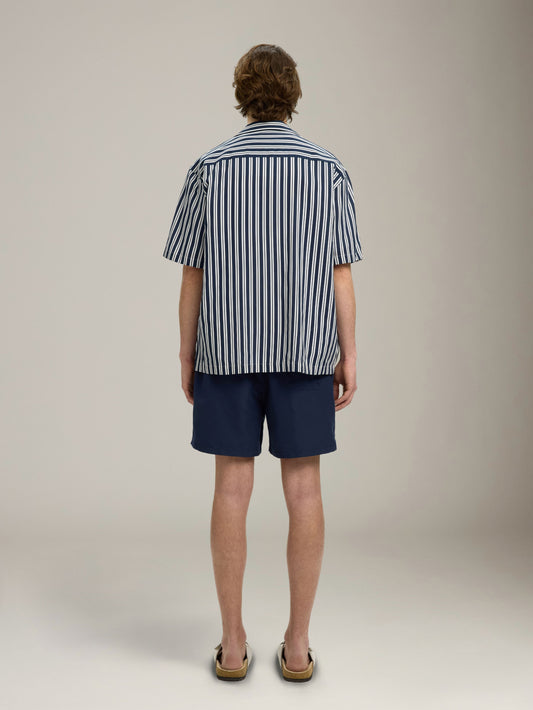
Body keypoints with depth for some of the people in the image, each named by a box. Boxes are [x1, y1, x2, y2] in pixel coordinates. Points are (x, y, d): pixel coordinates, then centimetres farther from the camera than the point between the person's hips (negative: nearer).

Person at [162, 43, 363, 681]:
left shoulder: (210, 168, 0)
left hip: (227, 352, 0)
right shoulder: (327, 168, 2)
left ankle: (233, 644, 15)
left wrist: (187, 356, 8)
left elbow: (192, 275, -1)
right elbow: (341, 273, -2)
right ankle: (298, 645, 14)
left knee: (232, 488, 5)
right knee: (303, 488, 5)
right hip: (305, 352, 1)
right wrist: (348, 357, 3)